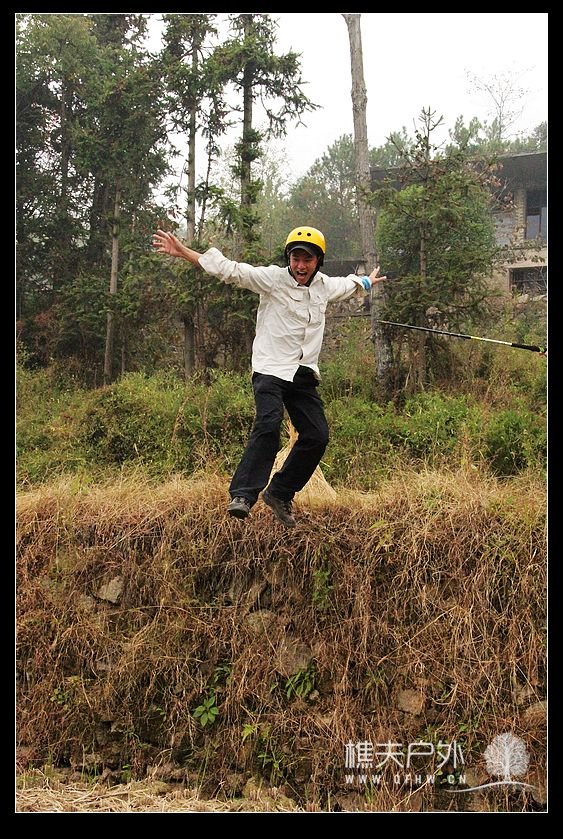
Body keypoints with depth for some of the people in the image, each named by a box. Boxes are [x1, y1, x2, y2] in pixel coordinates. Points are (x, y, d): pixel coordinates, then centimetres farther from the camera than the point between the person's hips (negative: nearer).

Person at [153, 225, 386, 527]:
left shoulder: (325, 286, 12)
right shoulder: (272, 278, -6)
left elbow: (347, 285, 36)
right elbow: (229, 269, -12)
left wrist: (367, 282, 55)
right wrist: (182, 252, -20)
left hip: (304, 374, 6)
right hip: (270, 369, -6)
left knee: (317, 437, 1)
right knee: (268, 426, -27)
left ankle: (280, 493, 15)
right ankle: (243, 495, -28)